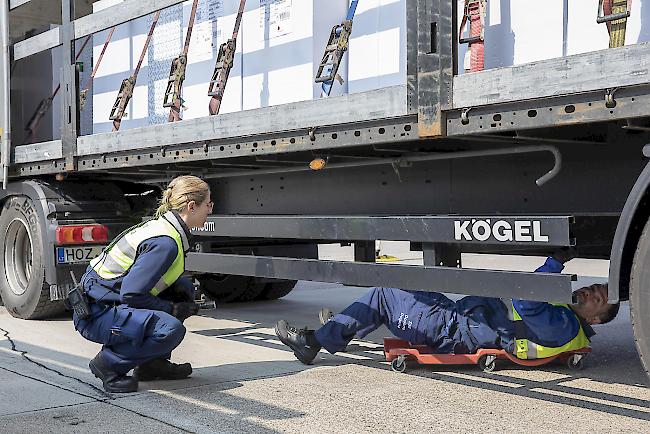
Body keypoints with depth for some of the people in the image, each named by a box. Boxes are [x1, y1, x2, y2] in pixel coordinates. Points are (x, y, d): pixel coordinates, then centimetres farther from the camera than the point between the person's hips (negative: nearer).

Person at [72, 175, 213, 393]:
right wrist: (172, 309, -11)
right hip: (96, 314, -10)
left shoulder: (163, 225, 7)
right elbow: (131, 294, -25)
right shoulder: (165, 243, -22)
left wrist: (180, 287, 3)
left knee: (185, 288, 13)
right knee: (171, 329, -28)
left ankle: (152, 362, 15)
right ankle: (109, 364, -8)